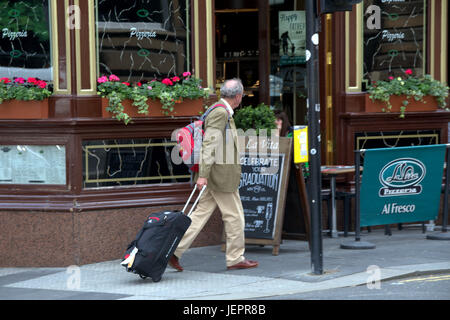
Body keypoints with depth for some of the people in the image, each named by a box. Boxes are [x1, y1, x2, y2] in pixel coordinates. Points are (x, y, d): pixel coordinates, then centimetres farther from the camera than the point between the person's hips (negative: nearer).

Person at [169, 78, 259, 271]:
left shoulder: (222, 112, 16)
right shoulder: (220, 113, -16)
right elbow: (209, 145, -21)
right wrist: (203, 175, -24)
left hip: (215, 175, 10)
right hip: (221, 175, -10)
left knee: (201, 213, 8)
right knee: (234, 216, 1)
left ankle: (174, 250, 4)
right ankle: (235, 258, 10)